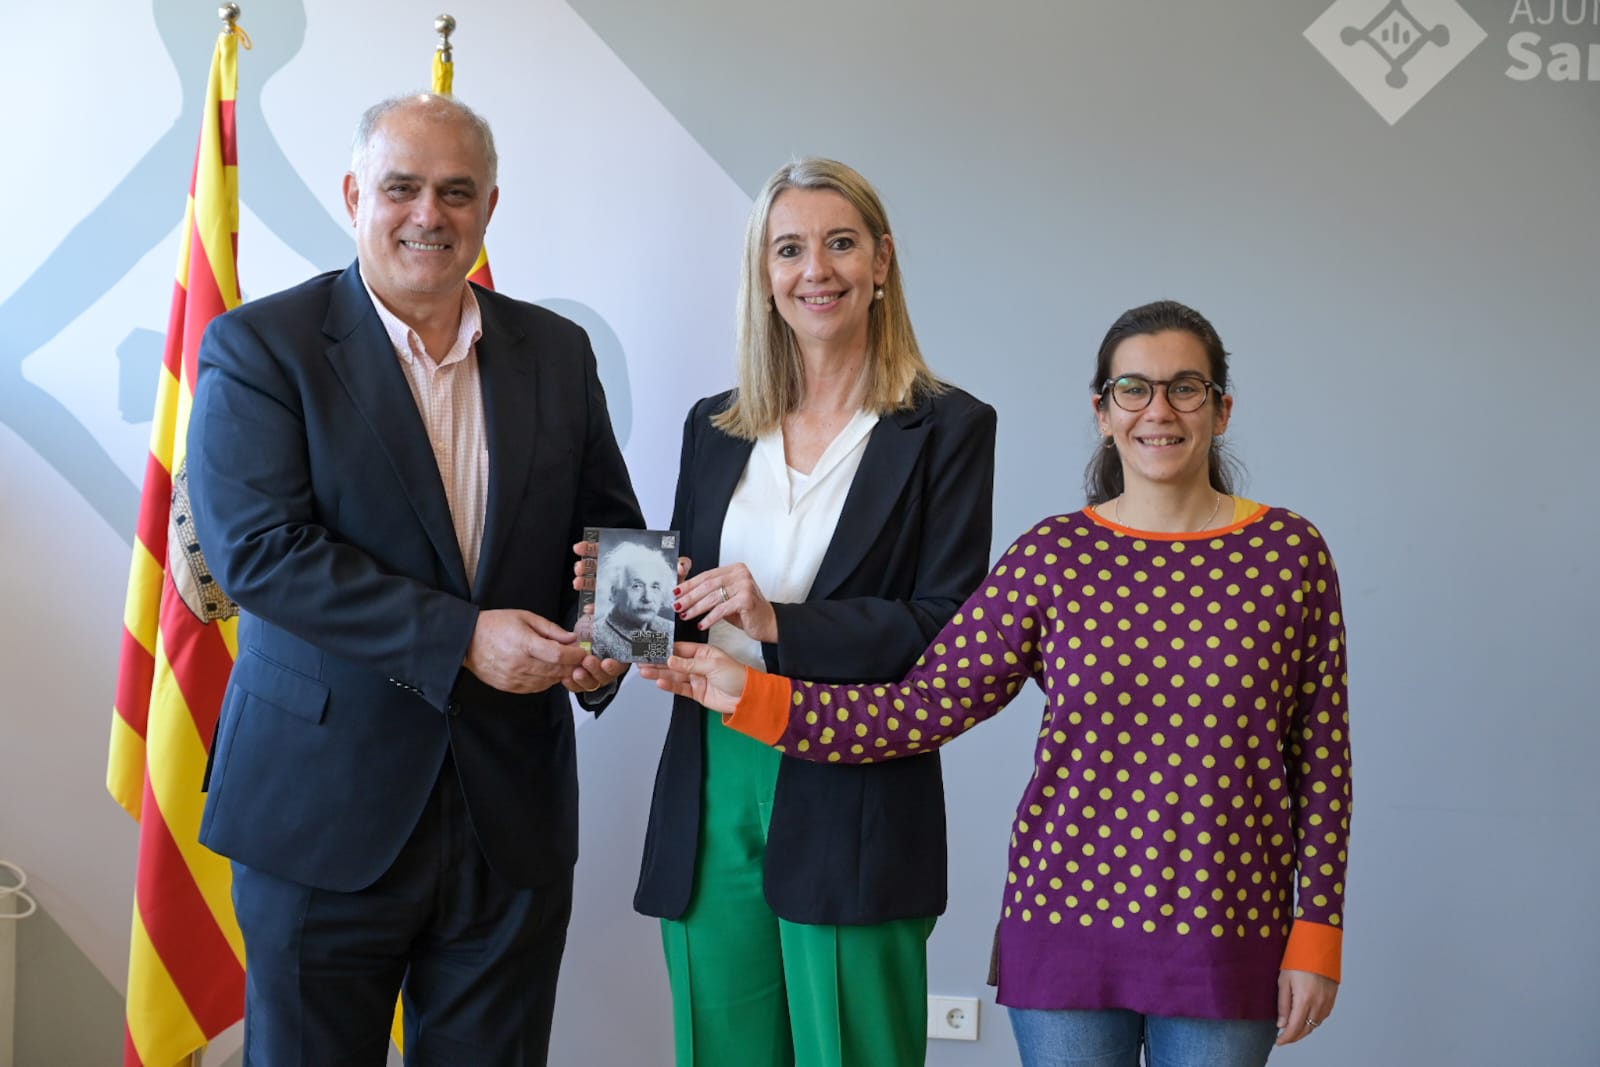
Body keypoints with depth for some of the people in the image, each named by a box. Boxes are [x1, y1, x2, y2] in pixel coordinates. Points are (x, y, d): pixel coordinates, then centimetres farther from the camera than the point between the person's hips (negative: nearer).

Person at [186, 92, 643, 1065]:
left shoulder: (557, 353, 8)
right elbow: (259, 547, -16)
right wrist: (460, 637, -21)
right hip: (325, 809, -3)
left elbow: (611, 528, 15)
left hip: (514, 821, 4)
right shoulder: (258, 347, -5)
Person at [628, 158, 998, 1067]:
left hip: (852, 813, -4)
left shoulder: (946, 428, -1)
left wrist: (778, 623, -18)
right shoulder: (715, 427, 13)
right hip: (713, 795, 4)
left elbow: (947, 627, -8)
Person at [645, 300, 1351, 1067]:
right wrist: (754, 696, -12)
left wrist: (1316, 933, -1)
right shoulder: (1051, 556, 0)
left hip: (1228, 941, 0)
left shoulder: (1290, 553, -1)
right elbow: (927, 708, -4)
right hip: (1068, 919, 1)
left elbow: (1321, 756, 1)